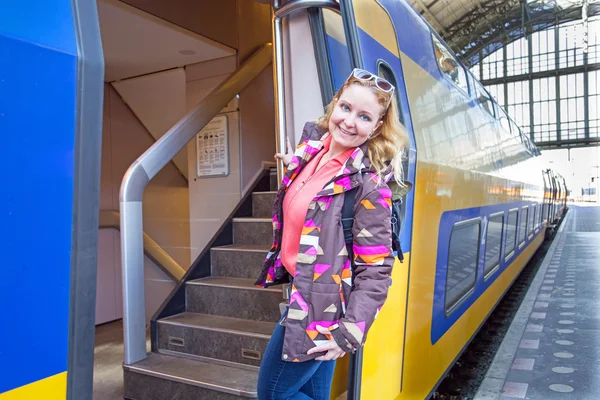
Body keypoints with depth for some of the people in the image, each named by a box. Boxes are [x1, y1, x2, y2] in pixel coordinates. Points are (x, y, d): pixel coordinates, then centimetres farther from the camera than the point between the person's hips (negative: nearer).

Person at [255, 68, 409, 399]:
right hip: (302, 294, 7)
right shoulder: (311, 147, 0)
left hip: (322, 307, -7)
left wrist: (350, 333, -22)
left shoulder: (368, 183, -20)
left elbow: (375, 270, -19)